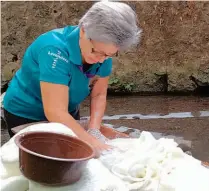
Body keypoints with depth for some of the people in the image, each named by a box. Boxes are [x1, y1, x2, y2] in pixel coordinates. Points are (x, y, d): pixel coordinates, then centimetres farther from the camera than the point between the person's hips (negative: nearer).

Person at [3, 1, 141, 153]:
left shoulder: (104, 50, -16)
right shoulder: (55, 50, -35)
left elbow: (99, 95, -8)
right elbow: (55, 112, -38)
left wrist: (94, 131, -22)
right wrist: (95, 144, -40)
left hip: (68, 114, 6)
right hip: (26, 115, -5)